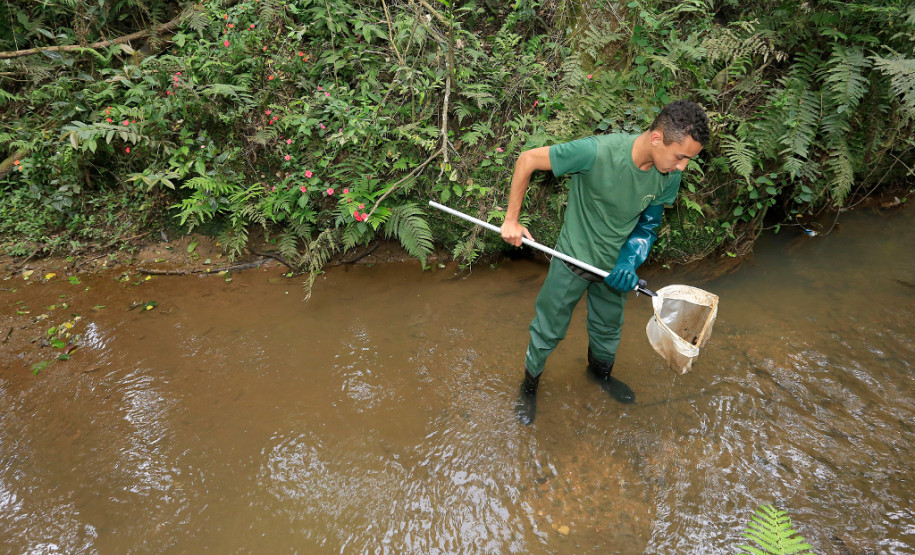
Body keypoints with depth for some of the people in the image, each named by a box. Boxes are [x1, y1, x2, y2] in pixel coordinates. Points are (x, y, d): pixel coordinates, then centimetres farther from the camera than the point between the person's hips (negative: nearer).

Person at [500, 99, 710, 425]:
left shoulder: (669, 178, -17)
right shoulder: (597, 152, -34)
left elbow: (648, 223, 0)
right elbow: (528, 159, -24)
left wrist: (630, 262, -18)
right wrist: (511, 220, -20)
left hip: (615, 266, 5)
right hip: (573, 261, -5)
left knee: (608, 328, 25)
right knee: (548, 330, 10)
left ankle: (601, 373, 56)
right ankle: (530, 385, 38)